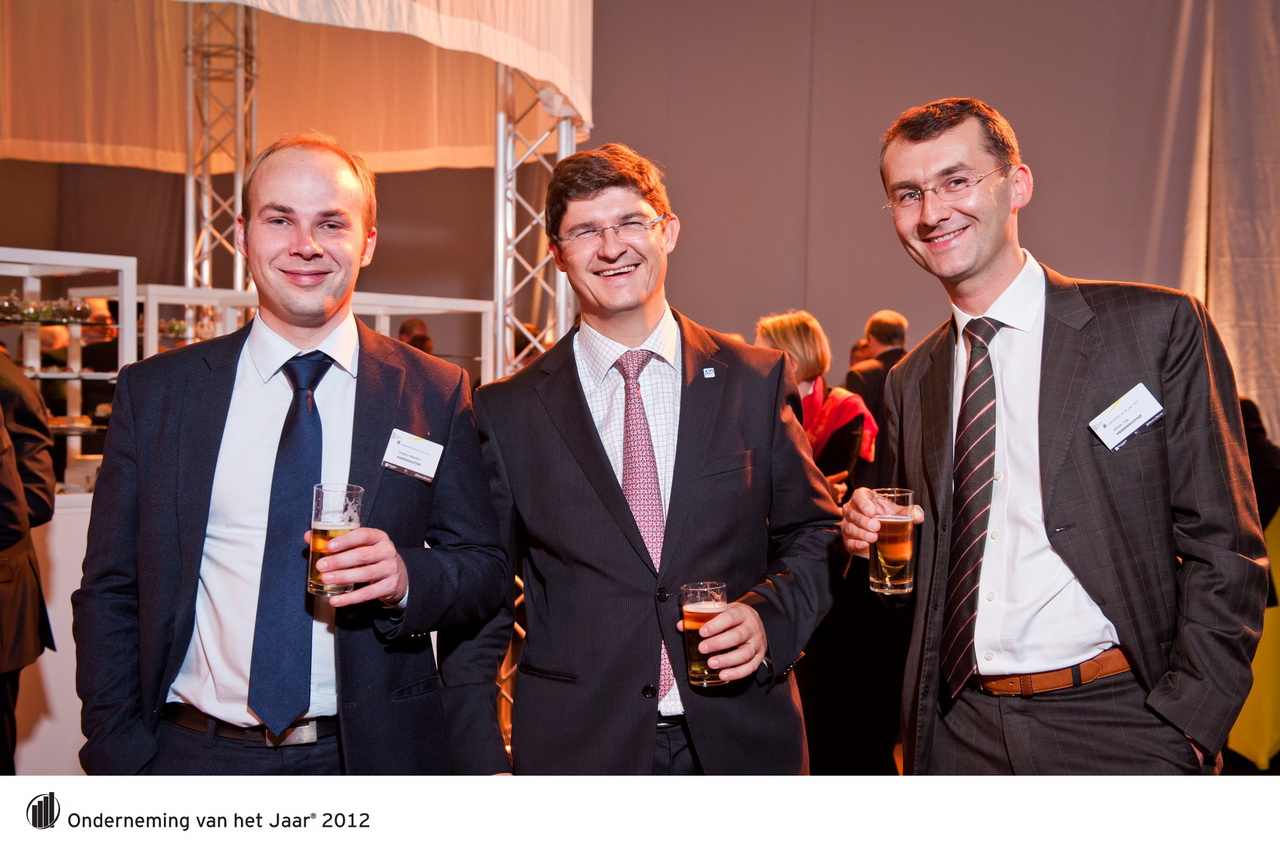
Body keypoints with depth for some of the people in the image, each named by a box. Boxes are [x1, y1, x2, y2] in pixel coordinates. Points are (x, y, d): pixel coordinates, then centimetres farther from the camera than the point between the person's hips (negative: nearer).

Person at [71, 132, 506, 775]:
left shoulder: (435, 394, -3)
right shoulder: (153, 390, 0)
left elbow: (485, 571, -1)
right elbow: (109, 593, 2)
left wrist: (407, 577, -21)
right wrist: (120, 760, -6)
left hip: (372, 763, 0)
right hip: (196, 760, 1)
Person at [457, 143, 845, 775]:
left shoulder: (757, 380, 1)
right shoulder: (508, 412, -1)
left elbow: (814, 533, 8)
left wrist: (769, 615, -11)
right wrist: (480, 759, -2)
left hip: (739, 742, 1)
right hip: (577, 748, 0)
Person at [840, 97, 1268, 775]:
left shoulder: (1158, 326, -5)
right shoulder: (910, 381, 9)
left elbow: (1222, 547, -7)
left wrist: (1187, 726, -14)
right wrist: (873, 536, -3)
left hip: (1117, 726, -4)